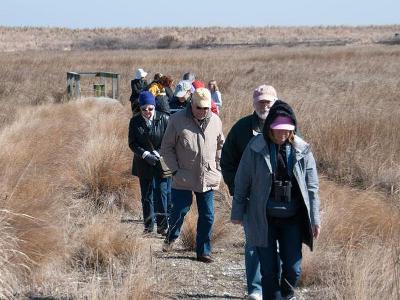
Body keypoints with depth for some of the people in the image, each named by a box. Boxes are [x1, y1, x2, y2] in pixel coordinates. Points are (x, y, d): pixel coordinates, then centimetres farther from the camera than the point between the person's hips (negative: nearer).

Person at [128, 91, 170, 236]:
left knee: (161, 193, -7)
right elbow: (132, 143, 0)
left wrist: (157, 153, -15)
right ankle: (148, 225, 20)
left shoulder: (164, 119, -6)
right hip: (143, 164, 3)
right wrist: (145, 154, -14)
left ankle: (162, 225, 0)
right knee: (146, 196, 10)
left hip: (161, 162, -3)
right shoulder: (135, 121, 0)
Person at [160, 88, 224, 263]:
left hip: (208, 179, 3)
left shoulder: (215, 121, 5)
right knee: (180, 211, 1)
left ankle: (203, 251, 16)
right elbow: (167, 148, -1)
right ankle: (171, 237, 31)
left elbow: (220, 145, 20)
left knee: (207, 216, 4)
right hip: (183, 178, -3)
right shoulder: (177, 120, -7)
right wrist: (175, 170, -8)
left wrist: (217, 167, 12)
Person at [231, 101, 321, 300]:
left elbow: (311, 187, 4)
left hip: (292, 219, 1)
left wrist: (315, 219, 2)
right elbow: (242, 183, 2)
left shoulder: (302, 150, -1)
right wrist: (237, 213, 5)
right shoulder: (255, 149, -6)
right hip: (264, 220, -1)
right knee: (269, 270, 3)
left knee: (293, 269, 0)